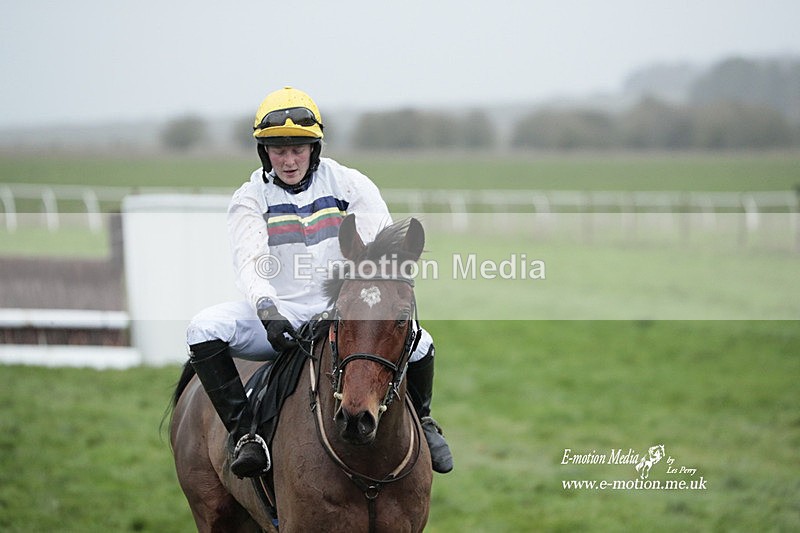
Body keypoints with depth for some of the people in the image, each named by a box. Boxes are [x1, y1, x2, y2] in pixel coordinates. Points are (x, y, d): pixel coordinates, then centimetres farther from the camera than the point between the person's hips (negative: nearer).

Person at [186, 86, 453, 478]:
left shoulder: (349, 185, 2)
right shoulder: (251, 200, 1)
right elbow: (250, 265, -13)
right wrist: (269, 313, -34)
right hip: (278, 317, 0)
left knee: (417, 341, -26)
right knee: (204, 329, -27)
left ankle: (420, 421, 8)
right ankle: (243, 432, -22)